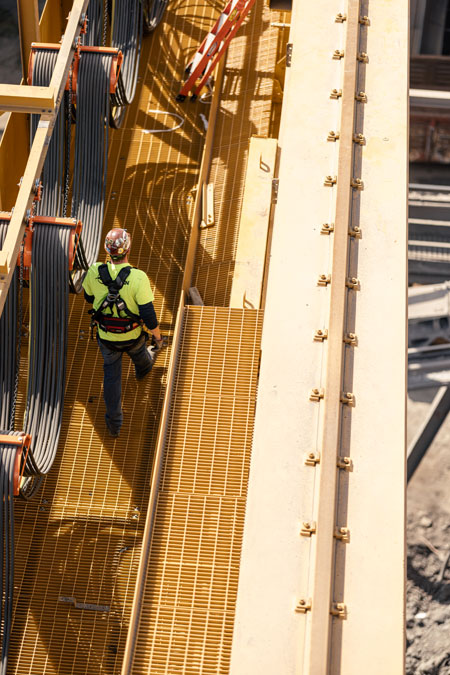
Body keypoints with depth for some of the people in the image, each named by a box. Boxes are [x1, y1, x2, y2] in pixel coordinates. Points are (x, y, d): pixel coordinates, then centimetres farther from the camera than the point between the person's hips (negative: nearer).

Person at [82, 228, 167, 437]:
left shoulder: (94, 272, -24)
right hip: (132, 336, -1)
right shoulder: (138, 278, -33)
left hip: (106, 337, 1)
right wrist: (158, 337, -8)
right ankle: (144, 368, 70)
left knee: (111, 375, 21)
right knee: (138, 352, 35)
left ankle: (114, 423, 28)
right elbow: (149, 316, -26)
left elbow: (88, 297, -2)